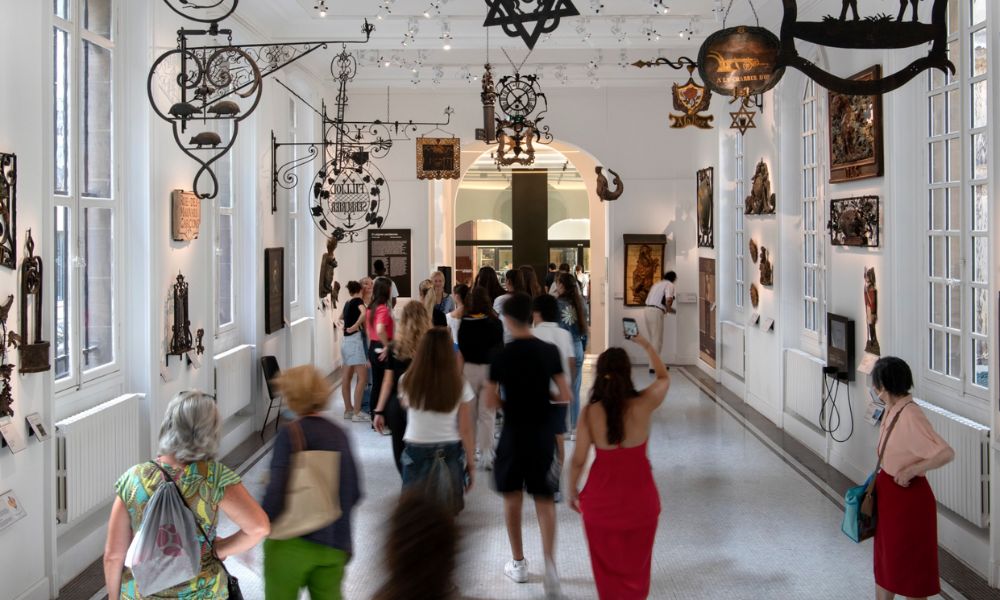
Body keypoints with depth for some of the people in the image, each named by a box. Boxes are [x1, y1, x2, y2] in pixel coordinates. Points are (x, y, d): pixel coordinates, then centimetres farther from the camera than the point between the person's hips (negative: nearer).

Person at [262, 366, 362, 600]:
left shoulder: (291, 434, -11)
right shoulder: (340, 435, 6)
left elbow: (277, 490, -20)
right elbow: (354, 493, 11)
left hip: (293, 541, -5)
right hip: (335, 544, 5)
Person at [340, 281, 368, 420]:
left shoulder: (348, 303, 15)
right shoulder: (358, 300, -5)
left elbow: (341, 317, 36)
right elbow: (364, 313, -27)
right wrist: (355, 326, -20)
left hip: (346, 341, 8)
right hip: (355, 340, -8)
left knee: (347, 377, 11)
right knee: (363, 378, -7)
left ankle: (348, 409, 17)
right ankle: (356, 412, -10)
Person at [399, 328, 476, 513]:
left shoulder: (407, 382, -8)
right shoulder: (459, 385, -10)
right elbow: (466, 430, -6)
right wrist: (470, 464, 5)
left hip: (416, 451, 0)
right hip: (451, 453, 0)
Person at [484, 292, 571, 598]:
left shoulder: (501, 355, -10)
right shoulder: (549, 351, -5)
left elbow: (491, 401, -8)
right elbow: (565, 396, -5)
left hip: (513, 433, -1)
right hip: (543, 432, 1)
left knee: (512, 498, 15)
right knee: (544, 500, 8)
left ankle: (518, 563, 24)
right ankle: (550, 562, -9)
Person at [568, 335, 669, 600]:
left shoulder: (590, 413, -16)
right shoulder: (643, 405, -16)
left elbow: (578, 460, -10)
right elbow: (664, 377, 5)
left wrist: (572, 492, 6)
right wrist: (647, 345, 17)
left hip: (601, 496, 0)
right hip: (639, 495, 0)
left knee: (607, 563, 19)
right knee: (636, 562, 22)